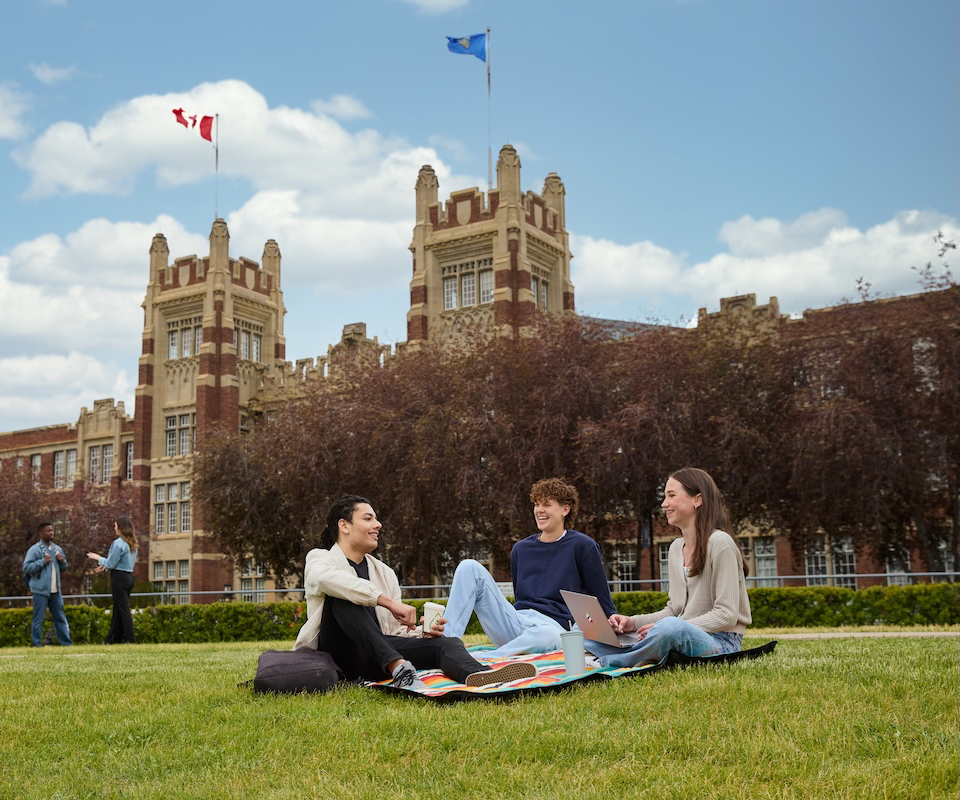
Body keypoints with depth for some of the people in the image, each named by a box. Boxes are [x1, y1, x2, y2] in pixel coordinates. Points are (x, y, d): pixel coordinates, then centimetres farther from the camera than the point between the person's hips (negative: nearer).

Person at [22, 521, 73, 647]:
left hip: (55, 590, 6)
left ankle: (66, 642, 13)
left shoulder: (57, 549, 13)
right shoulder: (35, 549, -6)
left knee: (60, 617, 9)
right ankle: (37, 644, 6)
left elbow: (63, 568, 23)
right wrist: (43, 561, -18)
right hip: (40, 590, -6)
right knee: (38, 618, -1)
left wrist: (62, 561, 2)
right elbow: (26, 567, -13)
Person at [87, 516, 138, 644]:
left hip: (119, 577, -8)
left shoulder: (118, 543, -15)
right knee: (118, 609, 13)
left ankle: (130, 639, -6)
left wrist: (99, 558, 4)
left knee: (123, 609, -5)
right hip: (130, 576, 8)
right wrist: (105, 565, 20)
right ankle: (113, 639, 18)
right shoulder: (132, 543, 12)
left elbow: (111, 563, -13)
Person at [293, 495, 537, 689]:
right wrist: (388, 602, -31)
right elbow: (326, 578, -24)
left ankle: (480, 677, -58)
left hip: (375, 655, 5)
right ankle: (398, 666, -46)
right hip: (337, 655, -4)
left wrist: (422, 632, -6)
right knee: (341, 595, -29)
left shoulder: (384, 573, 22)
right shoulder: (320, 558, 4)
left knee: (446, 642, -21)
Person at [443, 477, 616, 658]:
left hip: (553, 626, -5)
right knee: (470, 567, -12)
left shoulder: (582, 546, 6)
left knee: (547, 636, -44)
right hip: (512, 627, 5)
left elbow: (603, 603, 7)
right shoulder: (521, 549, 20)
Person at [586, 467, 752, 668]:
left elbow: (726, 616, -16)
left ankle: (610, 663, -21)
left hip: (720, 642, -7)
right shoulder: (676, 548, 15)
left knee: (671, 626, -42)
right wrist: (633, 622, -1)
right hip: (680, 636, 7)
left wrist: (664, 627, -20)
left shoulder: (720, 544, -11)